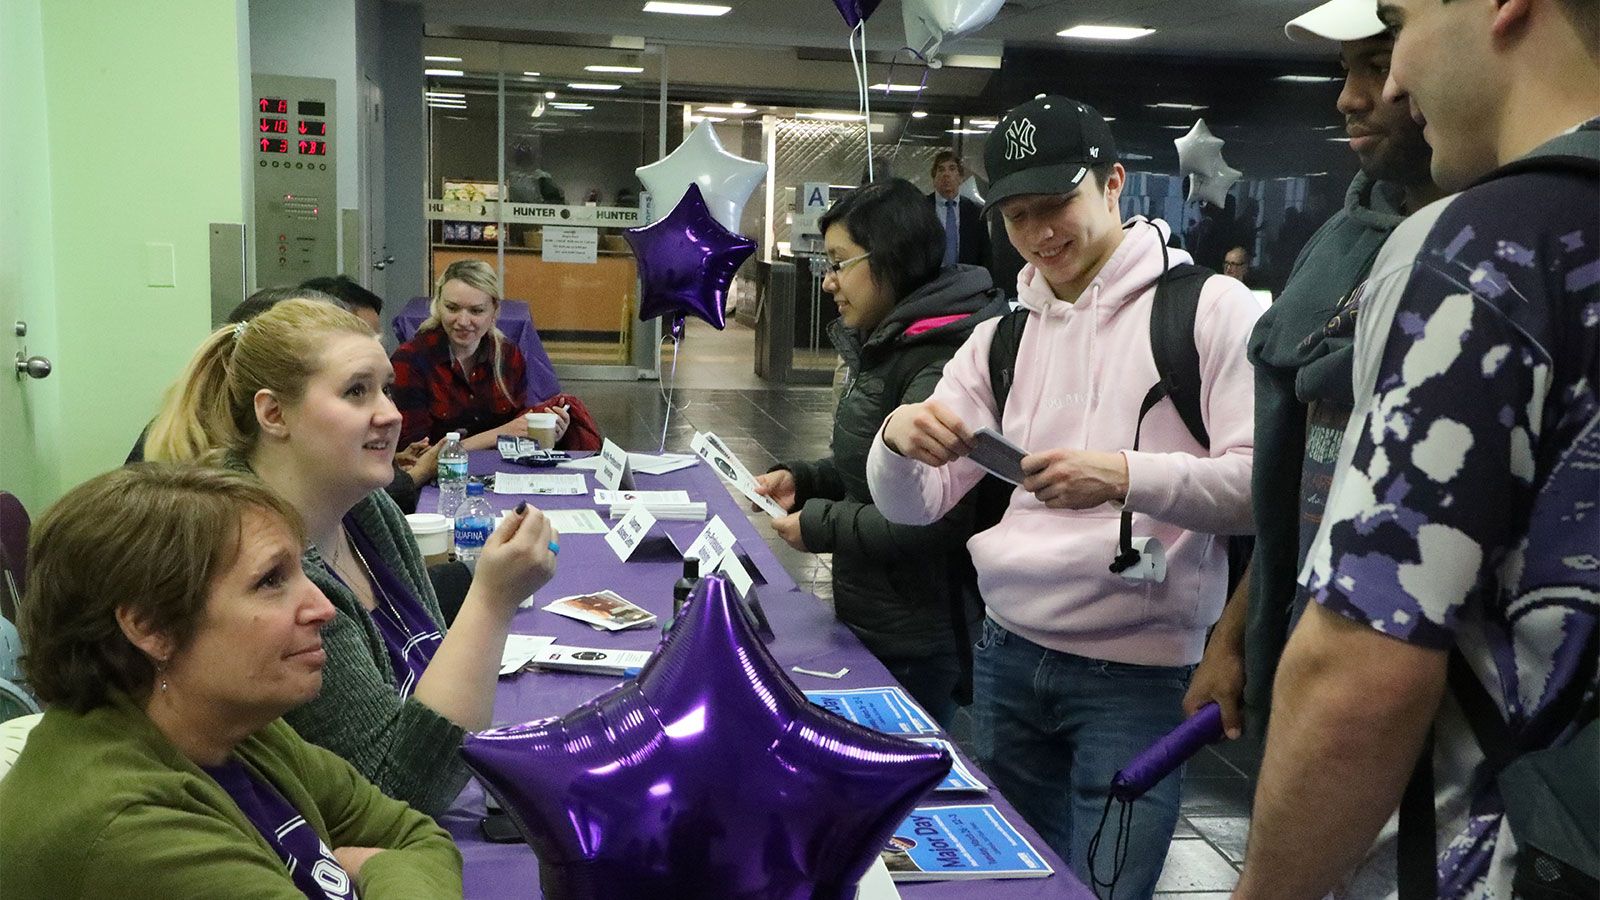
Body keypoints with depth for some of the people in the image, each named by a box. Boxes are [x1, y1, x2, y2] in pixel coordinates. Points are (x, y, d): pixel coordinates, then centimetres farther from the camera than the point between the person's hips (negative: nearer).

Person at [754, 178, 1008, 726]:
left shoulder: (941, 364, -24)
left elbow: (938, 517, -28)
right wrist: (803, 479, 4)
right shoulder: (885, 347, 9)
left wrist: (820, 526, -19)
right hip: (870, 621, 10)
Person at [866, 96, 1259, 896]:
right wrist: (898, 437, -14)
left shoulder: (1210, 307, -6)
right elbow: (913, 504, 8)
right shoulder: (1000, 337, 10)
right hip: (1007, 655, 6)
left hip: (1138, 672, -5)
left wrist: (1127, 478, -28)